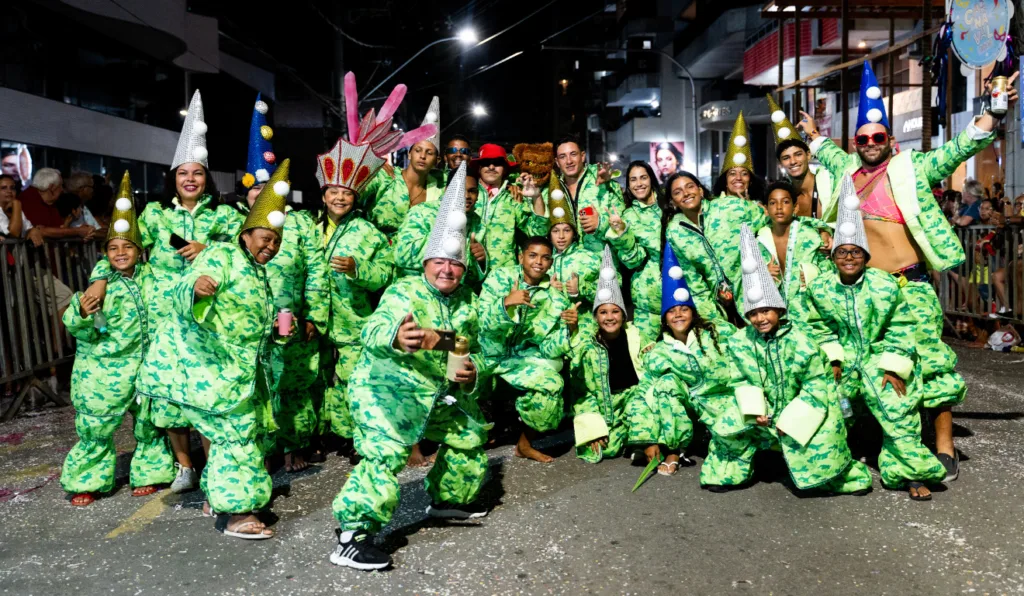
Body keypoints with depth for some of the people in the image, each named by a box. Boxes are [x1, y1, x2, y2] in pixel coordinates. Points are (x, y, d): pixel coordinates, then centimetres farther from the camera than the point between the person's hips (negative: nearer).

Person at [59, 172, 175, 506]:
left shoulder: (150, 276, -2)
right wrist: (82, 314, -32)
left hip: (144, 364, 3)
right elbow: (84, 331, -11)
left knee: (149, 422, 11)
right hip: (103, 368, -3)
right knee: (96, 427, 3)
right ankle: (88, 481, 21)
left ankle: (147, 473, 27)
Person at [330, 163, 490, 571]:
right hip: (385, 388, -8)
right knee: (385, 453, -25)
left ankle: (447, 499, 43)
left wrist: (472, 372, -8)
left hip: (439, 393, 8)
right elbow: (373, 330, -35)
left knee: (470, 437, 21)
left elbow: (473, 349, 16)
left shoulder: (467, 303, 4)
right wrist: (396, 336, -60)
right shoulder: (404, 291, -17)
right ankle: (353, 536, -14)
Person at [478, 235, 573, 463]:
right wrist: (506, 302, -35)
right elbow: (482, 324, -17)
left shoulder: (555, 298, -2)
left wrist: (567, 329, -24)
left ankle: (525, 443, 1)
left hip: (523, 359, 2)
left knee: (552, 382, -22)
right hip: (489, 353, -1)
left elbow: (549, 350, -6)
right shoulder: (500, 278, -6)